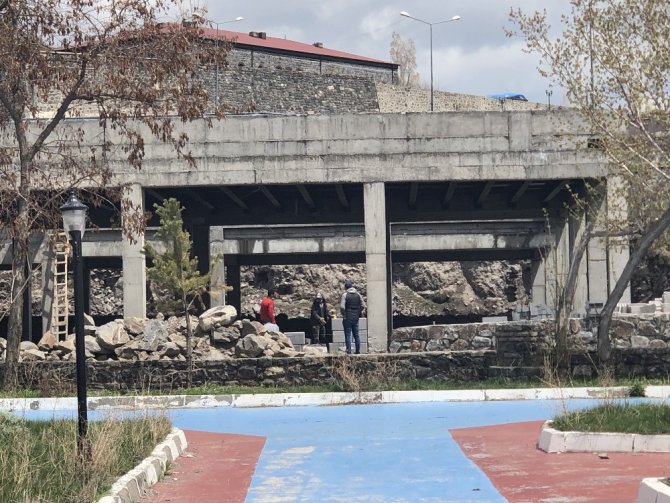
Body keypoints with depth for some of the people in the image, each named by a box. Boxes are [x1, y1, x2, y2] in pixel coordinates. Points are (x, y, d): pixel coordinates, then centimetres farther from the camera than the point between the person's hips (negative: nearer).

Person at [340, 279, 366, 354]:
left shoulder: (345, 295, -9)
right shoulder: (358, 294, 4)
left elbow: (342, 307, -17)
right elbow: (363, 305, 3)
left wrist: (343, 314, -3)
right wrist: (359, 313, 13)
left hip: (347, 318, -4)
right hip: (356, 318, 4)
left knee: (348, 335, -1)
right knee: (356, 335, 11)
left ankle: (349, 350, -4)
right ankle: (358, 350, 11)